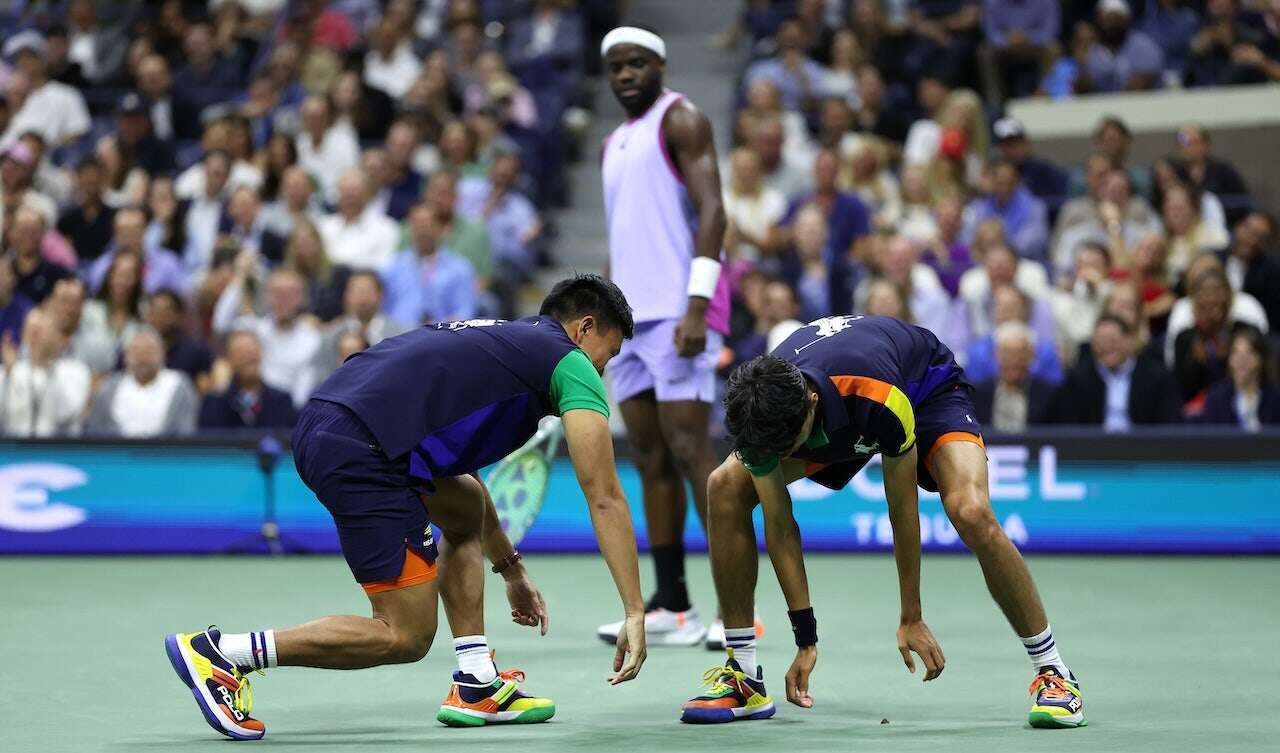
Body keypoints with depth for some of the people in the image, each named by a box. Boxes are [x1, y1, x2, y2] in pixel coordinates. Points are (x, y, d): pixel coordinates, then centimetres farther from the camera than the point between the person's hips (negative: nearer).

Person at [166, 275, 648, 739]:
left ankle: (476, 688, 23)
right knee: (405, 637, -2)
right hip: (363, 451, -10)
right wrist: (635, 613, 2)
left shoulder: (494, 338, 32)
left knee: (465, 510, 29)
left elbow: (461, 471, 42)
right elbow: (605, 498, 2)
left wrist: (511, 569, 47)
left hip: (323, 423, 10)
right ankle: (217, 654, -5)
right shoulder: (570, 364, 8)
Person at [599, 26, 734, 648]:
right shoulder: (613, 144, 22)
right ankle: (671, 609, 6)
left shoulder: (680, 120, -2)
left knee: (689, 451, -13)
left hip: (676, 313, -8)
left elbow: (711, 211, -12)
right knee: (651, 462, 4)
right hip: (628, 318, 8)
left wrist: (696, 304, -22)